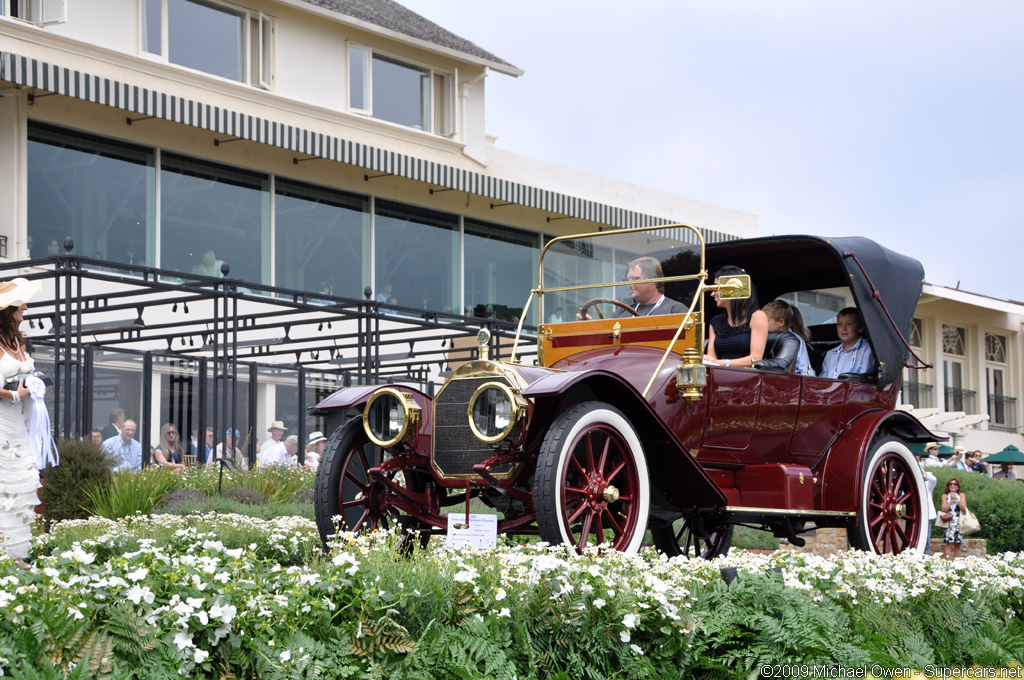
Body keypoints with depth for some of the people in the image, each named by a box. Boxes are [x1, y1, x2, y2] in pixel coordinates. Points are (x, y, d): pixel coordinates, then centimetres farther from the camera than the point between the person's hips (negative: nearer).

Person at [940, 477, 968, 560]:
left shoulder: (962, 495, 11)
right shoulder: (945, 496, 10)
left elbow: (963, 508, -2)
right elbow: (944, 509, -3)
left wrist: (956, 498, -7)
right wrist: (951, 500, -7)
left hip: (958, 523, 1)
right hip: (949, 523, -1)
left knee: (957, 545, 2)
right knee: (948, 544, -13)